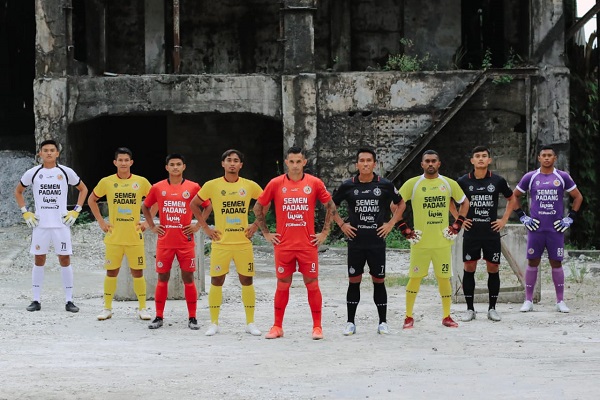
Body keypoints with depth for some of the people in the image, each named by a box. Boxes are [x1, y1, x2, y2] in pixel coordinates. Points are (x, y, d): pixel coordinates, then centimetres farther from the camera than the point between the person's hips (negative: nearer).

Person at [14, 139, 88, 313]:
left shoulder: (66, 172, 1)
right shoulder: (33, 173, 3)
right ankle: (36, 300, 10)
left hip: (61, 223, -1)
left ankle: (69, 300, 4)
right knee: (39, 260, 4)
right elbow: (18, 191, 17)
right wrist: (25, 212, 6)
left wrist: (76, 211, 3)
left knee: (65, 260, -1)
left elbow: (83, 189, 13)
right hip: (40, 224, 1)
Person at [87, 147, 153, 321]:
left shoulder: (141, 182, 0)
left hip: (135, 236, 0)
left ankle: (142, 308, 10)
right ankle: (107, 308, 13)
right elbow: (92, 200, 14)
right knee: (111, 272, 4)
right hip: (113, 237, 0)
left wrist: (147, 222, 4)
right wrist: (101, 221, 6)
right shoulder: (106, 182, 0)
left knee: (138, 272, 2)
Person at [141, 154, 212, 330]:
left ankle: (192, 318, 7)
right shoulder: (157, 188, 4)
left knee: (188, 278, 1)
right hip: (164, 241, 1)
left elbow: (207, 206, 10)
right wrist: (152, 226, 8)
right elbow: (145, 207, 18)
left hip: (186, 241, -1)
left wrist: (198, 225, 2)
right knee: (162, 278, 4)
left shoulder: (193, 187, 1)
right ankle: (159, 317, 11)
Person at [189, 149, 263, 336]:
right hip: (220, 242, -1)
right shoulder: (212, 185, -1)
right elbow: (194, 204, 8)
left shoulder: (250, 186, 2)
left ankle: (250, 323, 12)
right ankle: (214, 323, 9)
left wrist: (256, 225, 4)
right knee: (216, 281, 0)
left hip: (243, 242, 1)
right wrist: (205, 227, 1)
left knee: (247, 281, 3)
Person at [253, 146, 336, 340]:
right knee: (282, 285, 6)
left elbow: (331, 206, 9)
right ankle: (277, 327, 14)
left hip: (308, 244, 0)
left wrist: (325, 232, 5)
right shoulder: (276, 184, 0)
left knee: (312, 284, 2)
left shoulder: (315, 183, 0)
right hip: (283, 245, 0)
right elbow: (258, 208, 9)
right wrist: (266, 233, 6)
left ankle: (317, 327, 9)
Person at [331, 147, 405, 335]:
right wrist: (341, 224, 4)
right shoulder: (348, 186, 0)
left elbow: (401, 204, 14)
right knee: (354, 281, 4)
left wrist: (391, 223, 4)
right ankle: (350, 322, 12)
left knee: (379, 281, 4)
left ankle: (383, 322, 12)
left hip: (377, 241, 0)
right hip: (355, 241, 0)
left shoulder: (385, 185, 0)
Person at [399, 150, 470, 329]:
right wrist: (405, 228, -3)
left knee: (444, 278, 4)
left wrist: (457, 225, 7)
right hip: (420, 241, -2)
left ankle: (447, 317, 14)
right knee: (415, 278, 0)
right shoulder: (412, 184, -1)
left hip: (442, 240, 2)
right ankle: (408, 317, 8)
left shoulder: (449, 184, 5)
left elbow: (465, 203, 17)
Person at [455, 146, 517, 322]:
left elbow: (511, 198, 15)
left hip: (492, 233, 0)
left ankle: (492, 308, 13)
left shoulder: (498, 181, 0)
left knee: (493, 269, 2)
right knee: (469, 269, 2)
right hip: (471, 233, 0)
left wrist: (504, 219, 7)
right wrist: (458, 218, 4)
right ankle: (470, 309, 10)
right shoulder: (463, 181, -1)